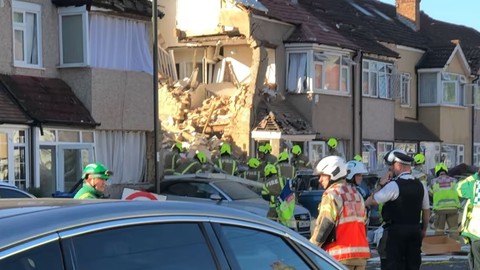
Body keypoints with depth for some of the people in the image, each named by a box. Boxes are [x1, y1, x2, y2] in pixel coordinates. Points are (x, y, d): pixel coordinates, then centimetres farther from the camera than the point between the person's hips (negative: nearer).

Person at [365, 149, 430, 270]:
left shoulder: (393, 185, -14)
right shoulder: (420, 186, 7)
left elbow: (372, 201, -11)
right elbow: (426, 210, 15)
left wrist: (381, 184, -1)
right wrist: (423, 230, 27)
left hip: (395, 233, -6)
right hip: (415, 231, 6)